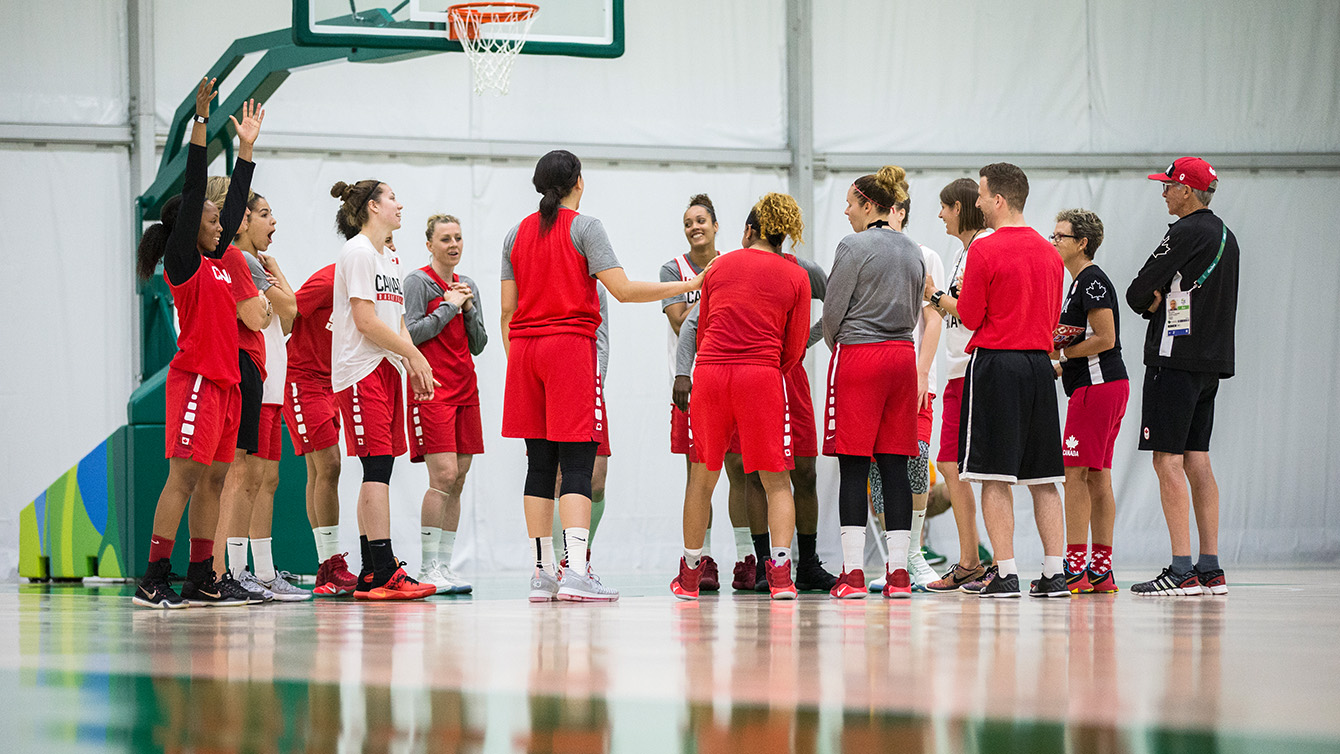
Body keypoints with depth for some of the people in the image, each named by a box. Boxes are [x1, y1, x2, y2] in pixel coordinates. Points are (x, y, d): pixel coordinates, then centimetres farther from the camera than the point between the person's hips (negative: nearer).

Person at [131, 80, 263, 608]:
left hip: (225, 380, 9)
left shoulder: (215, 261, 17)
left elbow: (235, 204, 27)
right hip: (196, 379, -9)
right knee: (185, 474, -13)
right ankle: (153, 581, -15)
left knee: (214, 478, 7)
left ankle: (201, 580, 10)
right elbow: (193, 192, -11)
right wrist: (200, 123, -16)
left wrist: (247, 147, 28)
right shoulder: (182, 260, -4)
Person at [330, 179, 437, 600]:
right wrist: (414, 354, -11)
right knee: (378, 467, -14)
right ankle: (385, 574, -19)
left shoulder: (390, 257, 21)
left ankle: (371, 574, 8)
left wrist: (412, 368, 7)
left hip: (387, 369, 9)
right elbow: (365, 321, -15)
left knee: (378, 469, 7)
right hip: (361, 371, -9)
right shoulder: (358, 252, -8)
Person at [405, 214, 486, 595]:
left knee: (457, 481, 4)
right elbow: (411, 333, -11)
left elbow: (478, 345, 16)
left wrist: (469, 308, 1)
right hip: (432, 388, -7)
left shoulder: (468, 285, 17)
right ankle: (429, 568, -11)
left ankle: (445, 564, 8)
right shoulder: (418, 281, -2)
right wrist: (449, 306, -9)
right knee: (443, 477, -15)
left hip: (465, 389, 7)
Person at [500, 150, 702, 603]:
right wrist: (687, 287, -4)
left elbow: (507, 310, 11)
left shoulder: (518, 234, 13)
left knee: (540, 466, 7)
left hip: (525, 348, 5)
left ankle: (542, 573, 6)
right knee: (577, 467, -9)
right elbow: (623, 290, -11)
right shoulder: (584, 227, -2)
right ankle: (575, 573, -20)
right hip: (571, 345, -5)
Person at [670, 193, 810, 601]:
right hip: (761, 376, -2)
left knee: (703, 476, 12)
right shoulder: (795, 277, 6)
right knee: (776, 480, 3)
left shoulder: (719, 267, 13)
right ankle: (780, 574, -11)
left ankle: (690, 576, 17)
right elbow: (794, 347, 6)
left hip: (710, 369, 2)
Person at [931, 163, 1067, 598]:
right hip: (1039, 365, 6)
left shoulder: (986, 249, -10)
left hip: (995, 365, -6)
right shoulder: (1048, 252, 10)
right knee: (1042, 478, 8)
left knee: (995, 478, -4)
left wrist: (942, 297, 12)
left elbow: (970, 317, -6)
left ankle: (1006, 574, -9)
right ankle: (1054, 574, 5)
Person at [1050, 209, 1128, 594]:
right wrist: (1059, 365, 14)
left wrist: (1060, 351, -12)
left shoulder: (1092, 281, -12)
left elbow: (1105, 339, -20)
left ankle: (1075, 569, -11)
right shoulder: (1083, 281, 20)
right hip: (1107, 385, 11)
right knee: (1097, 477, 9)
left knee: (1075, 473, -10)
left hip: (1096, 387, -11)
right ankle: (1101, 569, 10)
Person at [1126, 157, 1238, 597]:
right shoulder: (1225, 236, 17)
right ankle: (1210, 570, 8)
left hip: (1176, 359, -9)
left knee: (1168, 460, -9)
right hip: (1212, 360, 9)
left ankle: (1181, 571, -14)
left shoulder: (1186, 233, -12)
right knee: (1197, 460, 10)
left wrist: (1152, 301, 10)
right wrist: (1164, 300, 4)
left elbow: (1137, 294, -12)